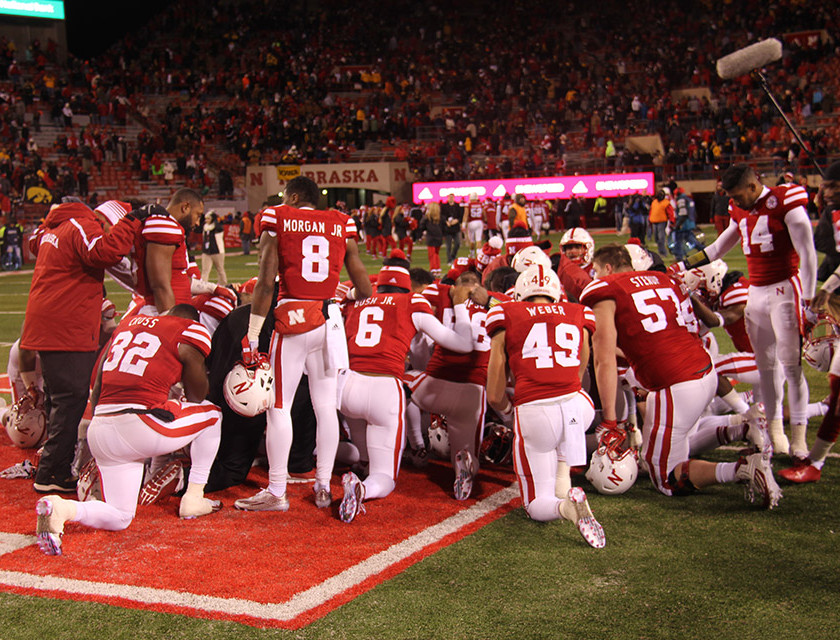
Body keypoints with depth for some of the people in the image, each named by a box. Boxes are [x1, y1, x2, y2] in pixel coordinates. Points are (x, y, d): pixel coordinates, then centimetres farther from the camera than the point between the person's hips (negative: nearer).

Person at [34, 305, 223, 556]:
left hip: (99, 430, 6)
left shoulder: (127, 324, 20)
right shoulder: (189, 333, 2)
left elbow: (97, 391, 22)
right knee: (212, 413, 22)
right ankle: (193, 499, 21)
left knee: (119, 518, 17)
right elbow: (197, 396, 14)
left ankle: (60, 508, -11)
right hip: (140, 425, -6)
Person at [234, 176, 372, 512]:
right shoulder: (342, 225, 10)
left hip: (293, 318, -4)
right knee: (325, 406, 10)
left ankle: (276, 492, 6)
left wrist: (251, 337, -3)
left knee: (279, 407, 3)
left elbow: (266, 283, -6)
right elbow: (363, 284, 10)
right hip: (330, 320, 4)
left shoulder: (276, 221, 0)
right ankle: (323, 487, 16)